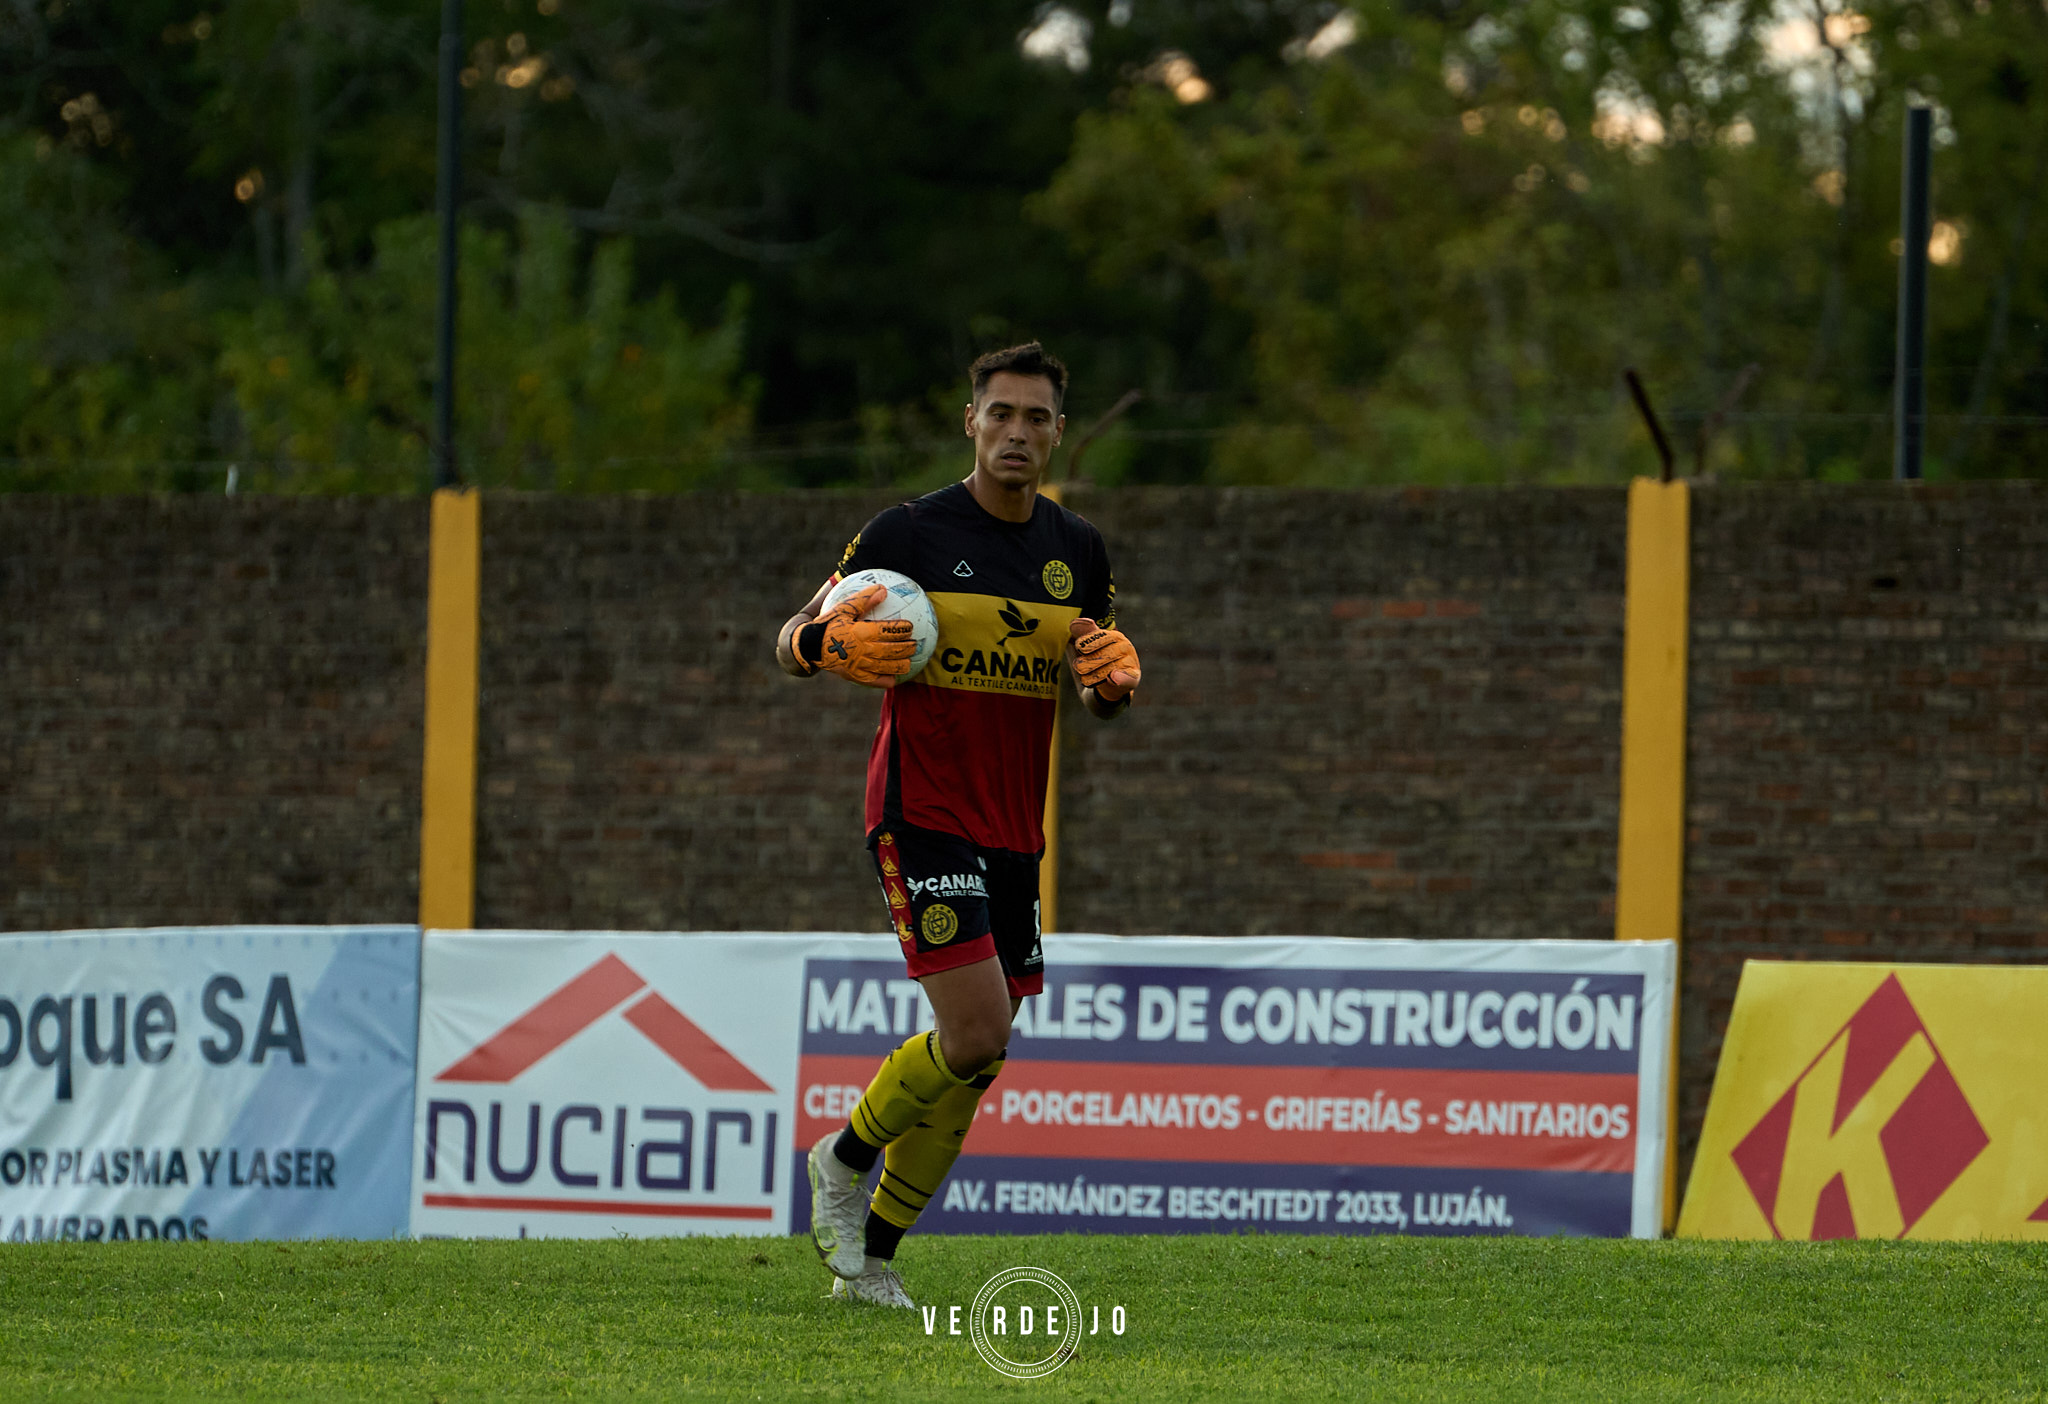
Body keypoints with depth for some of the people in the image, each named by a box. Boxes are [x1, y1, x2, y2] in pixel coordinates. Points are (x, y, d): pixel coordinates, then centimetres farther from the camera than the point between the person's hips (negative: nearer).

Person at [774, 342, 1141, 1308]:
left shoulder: (1078, 551, 9)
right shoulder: (908, 533, -6)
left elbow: (1098, 693, 19)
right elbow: (792, 643, 0)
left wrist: (1114, 679, -5)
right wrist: (829, 642, -23)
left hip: (1015, 831, 6)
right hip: (922, 818, -6)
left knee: (973, 1066, 4)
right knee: (977, 1032, -18)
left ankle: (868, 1261, 14)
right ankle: (845, 1160, 7)